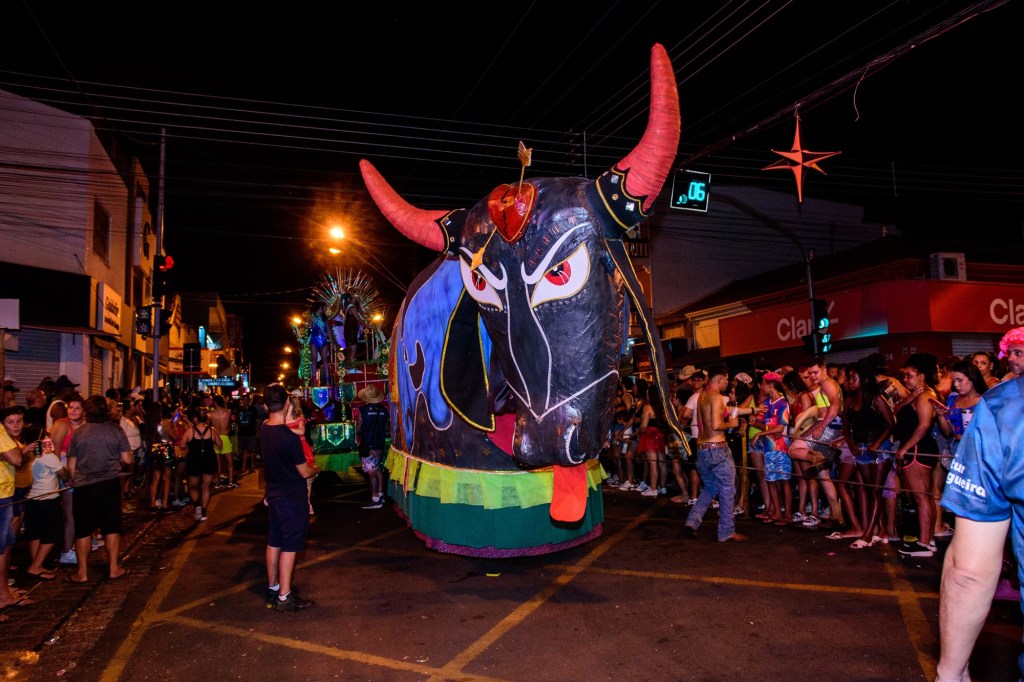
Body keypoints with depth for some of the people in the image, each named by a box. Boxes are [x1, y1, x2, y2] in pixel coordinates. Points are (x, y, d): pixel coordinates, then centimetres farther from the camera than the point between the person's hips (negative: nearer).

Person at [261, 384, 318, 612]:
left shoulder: (263, 430, -3)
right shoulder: (289, 438, -26)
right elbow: (304, 472, -15)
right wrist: (315, 469, 3)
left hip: (274, 494, 8)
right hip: (292, 497, -8)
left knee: (274, 542, 17)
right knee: (289, 546, 1)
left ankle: (273, 588, 29)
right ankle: (284, 597, 8)